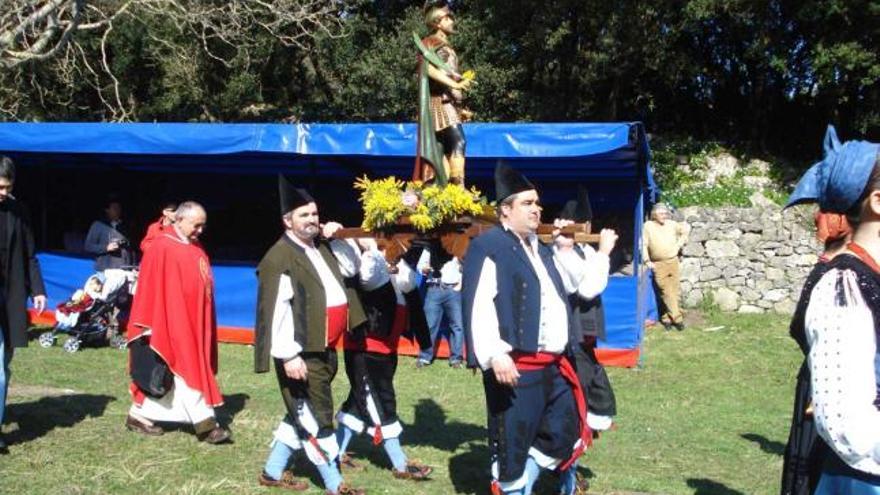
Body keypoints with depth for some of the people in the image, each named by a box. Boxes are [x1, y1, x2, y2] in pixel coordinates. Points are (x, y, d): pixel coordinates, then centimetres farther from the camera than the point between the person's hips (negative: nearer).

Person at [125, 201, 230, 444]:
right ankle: (205, 423, -3)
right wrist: (149, 325, -13)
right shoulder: (161, 248, -11)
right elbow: (150, 289, -13)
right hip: (169, 323, -8)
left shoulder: (197, 250, 12)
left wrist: (203, 323, 16)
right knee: (186, 371, -5)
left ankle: (140, 414, 23)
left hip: (192, 324, 8)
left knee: (166, 376, 12)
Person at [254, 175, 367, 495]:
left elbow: (352, 267, 20)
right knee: (316, 416, 1)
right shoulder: (279, 258, -15)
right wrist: (288, 355, -23)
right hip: (302, 353, -9)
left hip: (325, 348, 9)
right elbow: (277, 310, -20)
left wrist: (337, 239, 4)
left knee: (303, 413, 18)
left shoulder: (321, 247, 10)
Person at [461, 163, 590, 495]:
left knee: (563, 434, 15)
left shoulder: (541, 250, 19)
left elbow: (569, 289, 32)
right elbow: (479, 306, -20)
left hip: (553, 364, 9)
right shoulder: (487, 247, -10)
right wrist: (494, 355, -25)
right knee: (513, 441, 2)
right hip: (516, 365, -9)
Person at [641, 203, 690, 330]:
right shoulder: (648, 226, -3)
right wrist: (647, 261, -8)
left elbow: (686, 229, 20)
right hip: (658, 265, -3)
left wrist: (680, 244, 11)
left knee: (675, 291, 4)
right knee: (666, 292, -6)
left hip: (673, 261, 3)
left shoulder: (672, 224, 5)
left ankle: (667, 317, 16)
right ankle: (677, 318, -1)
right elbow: (644, 244, -3)